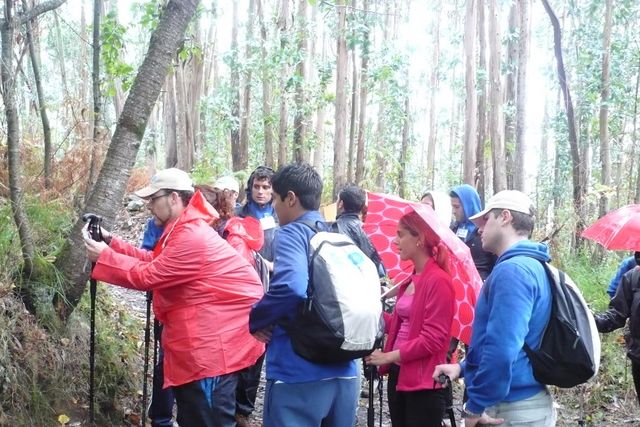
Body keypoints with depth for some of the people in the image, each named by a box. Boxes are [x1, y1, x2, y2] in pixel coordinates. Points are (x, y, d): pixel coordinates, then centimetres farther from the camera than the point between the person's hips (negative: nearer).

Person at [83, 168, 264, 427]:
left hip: (218, 340, -12)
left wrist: (103, 257, -8)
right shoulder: (185, 228, 14)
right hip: (202, 335, 12)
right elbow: (154, 262, 15)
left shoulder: (191, 237, -23)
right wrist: (113, 244, 11)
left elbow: (148, 276, -19)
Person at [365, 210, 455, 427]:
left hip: (423, 383, -9)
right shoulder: (410, 280, 13)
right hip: (398, 376, 9)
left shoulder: (438, 280, -16)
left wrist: (389, 356, -17)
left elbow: (433, 339, -20)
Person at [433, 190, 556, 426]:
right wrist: (463, 367, 15)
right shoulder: (530, 266, 13)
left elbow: (502, 349, -28)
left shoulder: (512, 270, -20)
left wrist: (474, 407, -19)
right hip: (527, 403, 9)